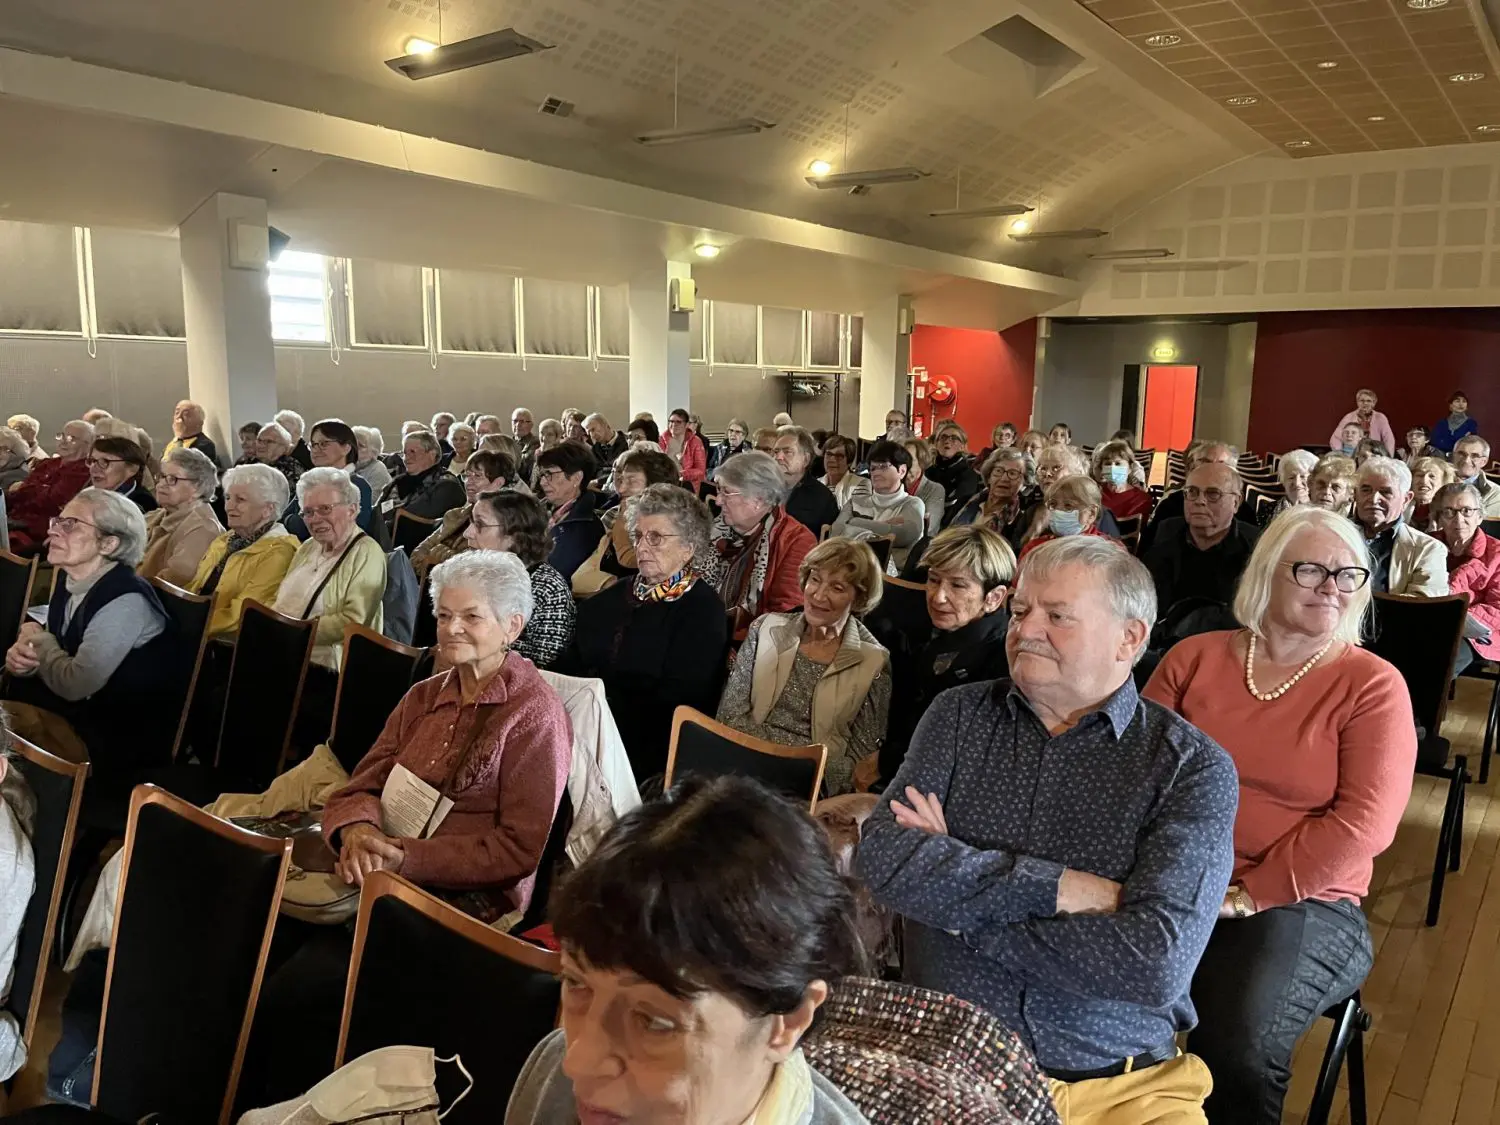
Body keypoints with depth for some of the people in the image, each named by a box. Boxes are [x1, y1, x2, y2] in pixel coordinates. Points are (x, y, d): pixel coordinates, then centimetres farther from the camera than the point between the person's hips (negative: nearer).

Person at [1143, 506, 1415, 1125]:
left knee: (1236, 1036, -29)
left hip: (1300, 904, -2)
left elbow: (1363, 822, -9)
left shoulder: (1372, 685, 0)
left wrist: (1247, 894, -15)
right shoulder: (1195, 657, 8)